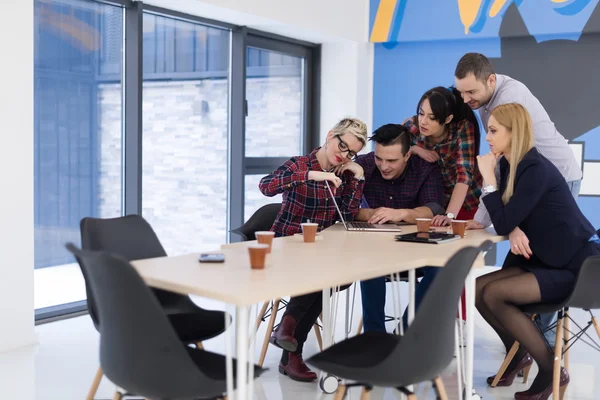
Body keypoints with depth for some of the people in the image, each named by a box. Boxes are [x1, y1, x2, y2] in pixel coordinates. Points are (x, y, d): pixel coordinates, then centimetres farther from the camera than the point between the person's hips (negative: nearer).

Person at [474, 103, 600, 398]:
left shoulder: (536, 170, -21)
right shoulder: (510, 165, 6)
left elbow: (505, 224, -23)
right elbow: (510, 221, 12)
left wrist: (488, 176, -18)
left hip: (575, 266, -8)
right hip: (545, 260, 8)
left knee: (493, 293, -21)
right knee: (477, 288, -5)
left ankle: (551, 369, -5)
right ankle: (517, 353, 18)